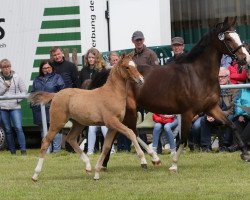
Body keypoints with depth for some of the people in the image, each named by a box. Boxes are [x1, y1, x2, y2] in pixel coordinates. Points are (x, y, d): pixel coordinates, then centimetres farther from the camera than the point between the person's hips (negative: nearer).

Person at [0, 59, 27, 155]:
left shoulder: (17, 78, 4)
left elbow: (24, 91, 7)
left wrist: (19, 99, -9)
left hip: (15, 107, -2)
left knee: (18, 128, -13)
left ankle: (23, 150, -13)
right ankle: (12, 151, 13)